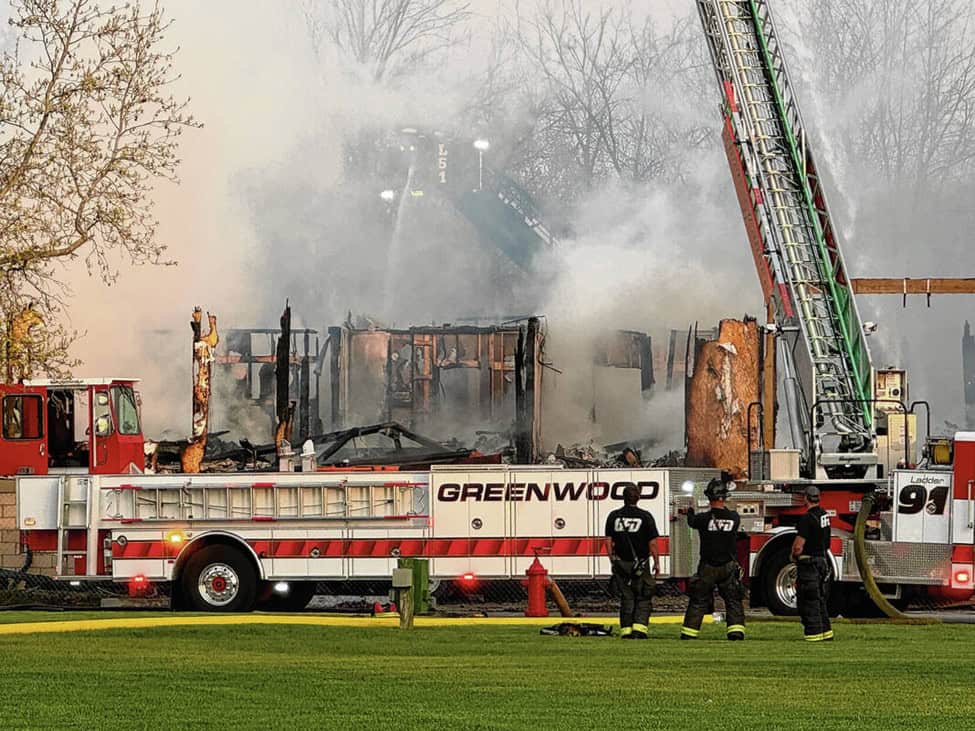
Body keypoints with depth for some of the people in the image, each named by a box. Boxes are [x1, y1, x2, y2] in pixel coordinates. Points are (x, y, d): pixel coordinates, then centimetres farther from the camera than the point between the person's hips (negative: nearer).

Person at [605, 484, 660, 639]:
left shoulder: (614, 516, 1)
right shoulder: (645, 516, -7)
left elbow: (608, 541, 3)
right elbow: (652, 543, -6)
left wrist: (613, 560, 13)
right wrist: (656, 563, 3)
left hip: (621, 563, 3)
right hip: (641, 564, -3)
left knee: (626, 598, 10)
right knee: (643, 598, 4)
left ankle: (626, 631, 7)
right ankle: (639, 629, -9)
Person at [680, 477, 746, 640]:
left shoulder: (704, 518, -14)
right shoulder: (734, 517, -8)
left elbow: (692, 521, 8)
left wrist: (690, 510, 31)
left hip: (708, 568, -1)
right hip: (728, 568, 1)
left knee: (698, 602, 7)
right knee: (733, 602, 10)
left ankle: (688, 635, 9)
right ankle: (736, 632, 0)